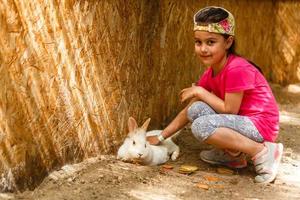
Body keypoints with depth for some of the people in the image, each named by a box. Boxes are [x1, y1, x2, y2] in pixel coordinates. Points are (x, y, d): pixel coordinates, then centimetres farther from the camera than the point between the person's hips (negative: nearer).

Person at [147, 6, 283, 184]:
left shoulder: (236, 69, -22)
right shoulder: (211, 73, 5)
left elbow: (229, 110, -20)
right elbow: (188, 111, 8)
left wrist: (200, 91, -13)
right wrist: (160, 137, 4)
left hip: (260, 125, -8)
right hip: (240, 121, 8)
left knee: (201, 126, -24)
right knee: (196, 109, -6)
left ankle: (263, 152, -17)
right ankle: (232, 154, 4)